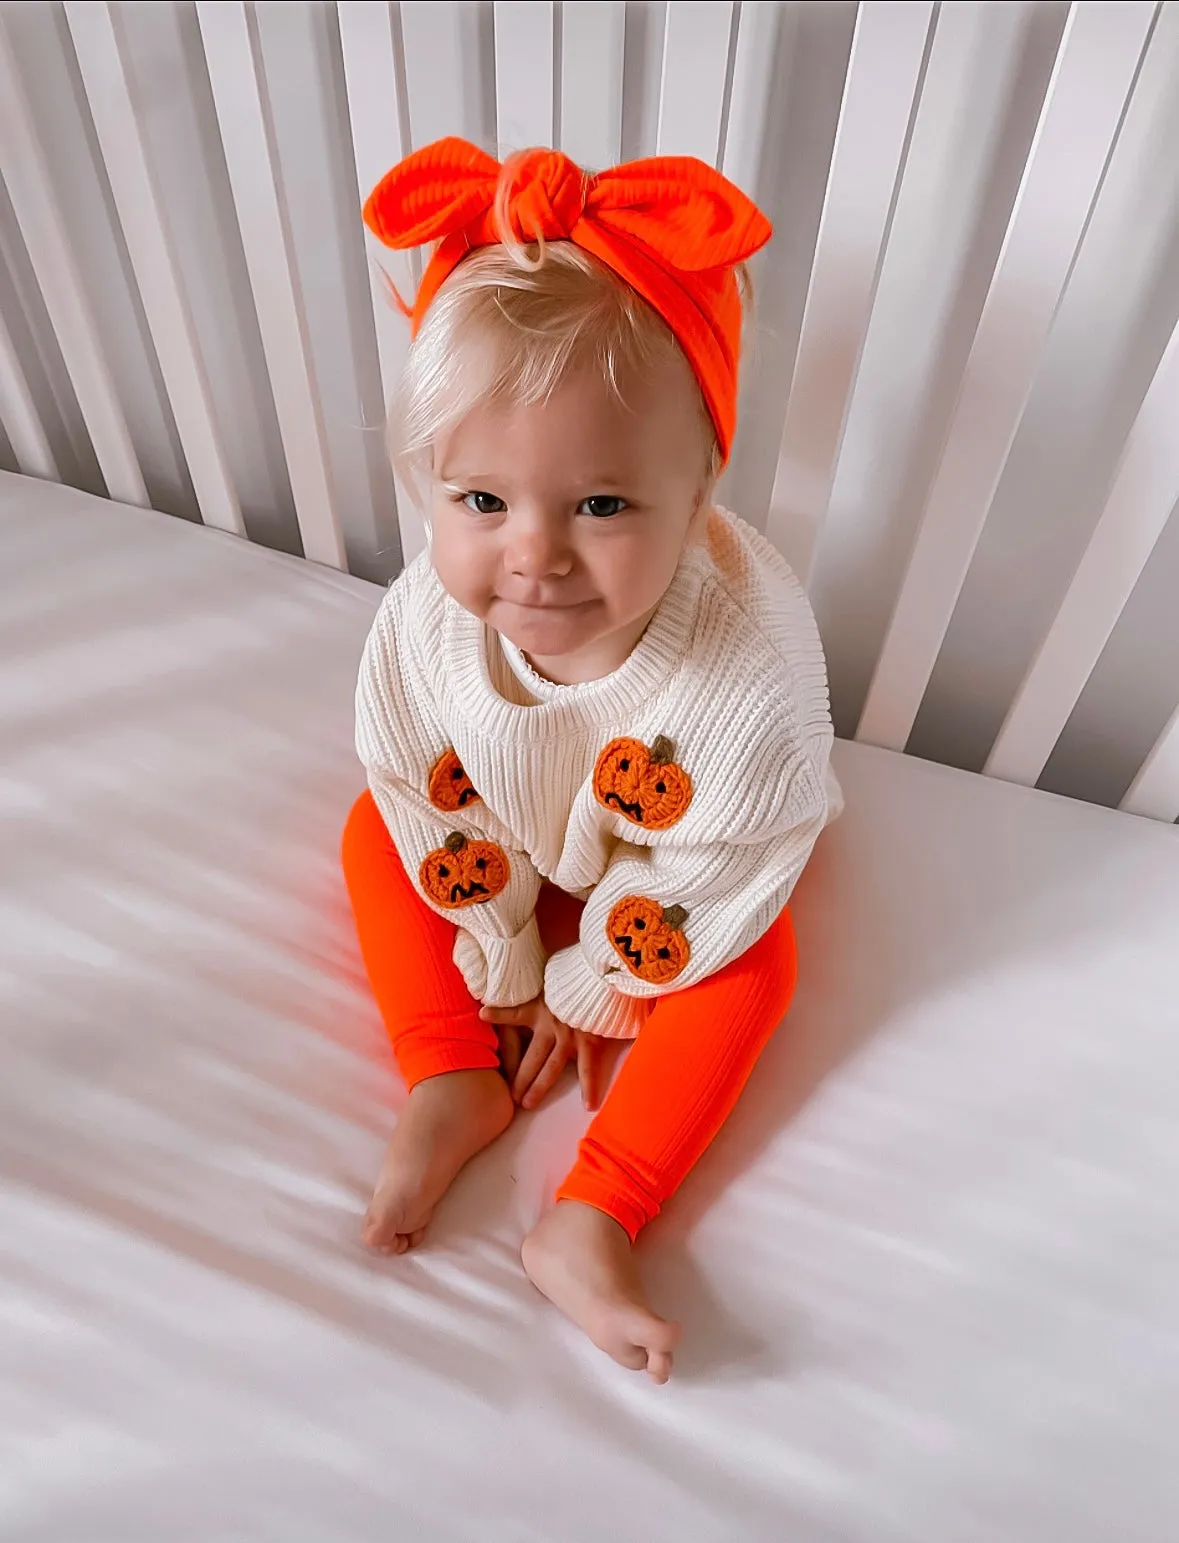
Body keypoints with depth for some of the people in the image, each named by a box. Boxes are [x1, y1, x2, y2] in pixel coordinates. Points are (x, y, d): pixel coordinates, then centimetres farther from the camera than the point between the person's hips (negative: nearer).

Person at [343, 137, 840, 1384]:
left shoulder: (749, 660, -41)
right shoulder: (425, 618, -33)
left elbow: (686, 881, -26)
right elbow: (434, 803, -17)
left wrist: (594, 989, -14)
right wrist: (502, 965, -8)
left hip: (663, 866, -2)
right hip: (504, 834, 3)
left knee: (755, 964, -18)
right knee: (376, 836, -7)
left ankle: (592, 1217, -12)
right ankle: (452, 1085, -5)